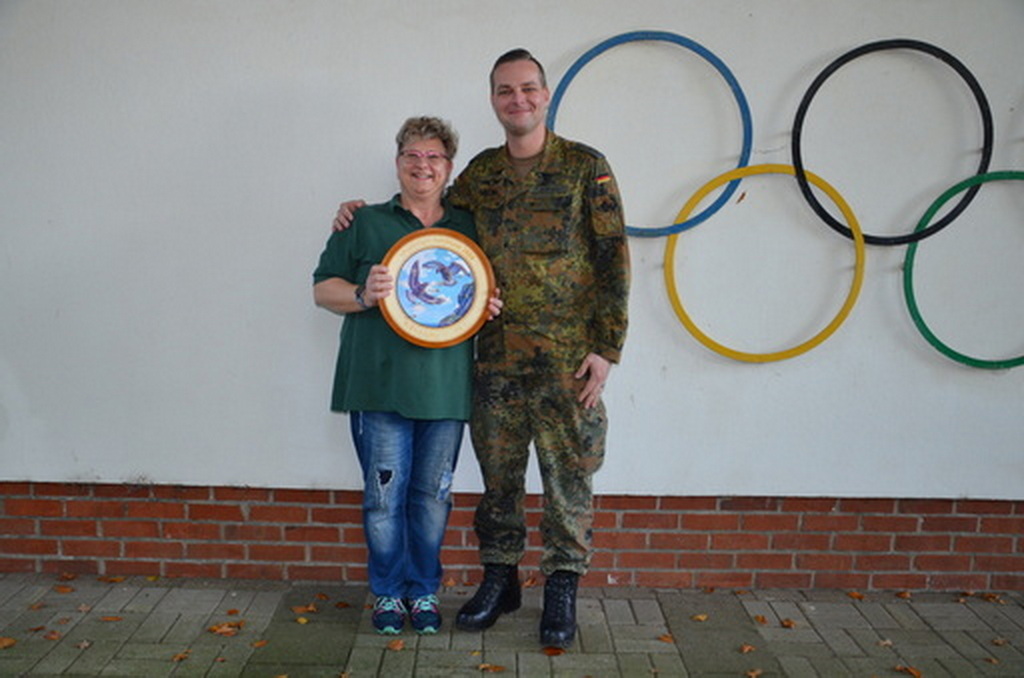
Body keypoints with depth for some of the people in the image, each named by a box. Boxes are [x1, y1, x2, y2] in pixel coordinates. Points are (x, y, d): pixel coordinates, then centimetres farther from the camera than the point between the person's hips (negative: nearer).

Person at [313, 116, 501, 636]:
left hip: (446, 388, 2)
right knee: (384, 495, 2)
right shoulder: (365, 223, 6)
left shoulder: (467, 228, 14)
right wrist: (363, 295, -14)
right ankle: (389, 593, 20)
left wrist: (489, 306, 0)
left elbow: (484, 292, 23)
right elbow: (323, 289, 6)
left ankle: (424, 591, 25)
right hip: (380, 384, -2)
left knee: (433, 495, 9)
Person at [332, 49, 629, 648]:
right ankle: (500, 579, 29)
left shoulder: (585, 166, -3)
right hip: (496, 357, 4)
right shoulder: (481, 172, 10)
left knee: (569, 475, 5)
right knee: (499, 475, 12)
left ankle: (563, 588, 20)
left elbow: (613, 258, -5)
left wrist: (607, 348, -10)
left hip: (567, 358, -4)